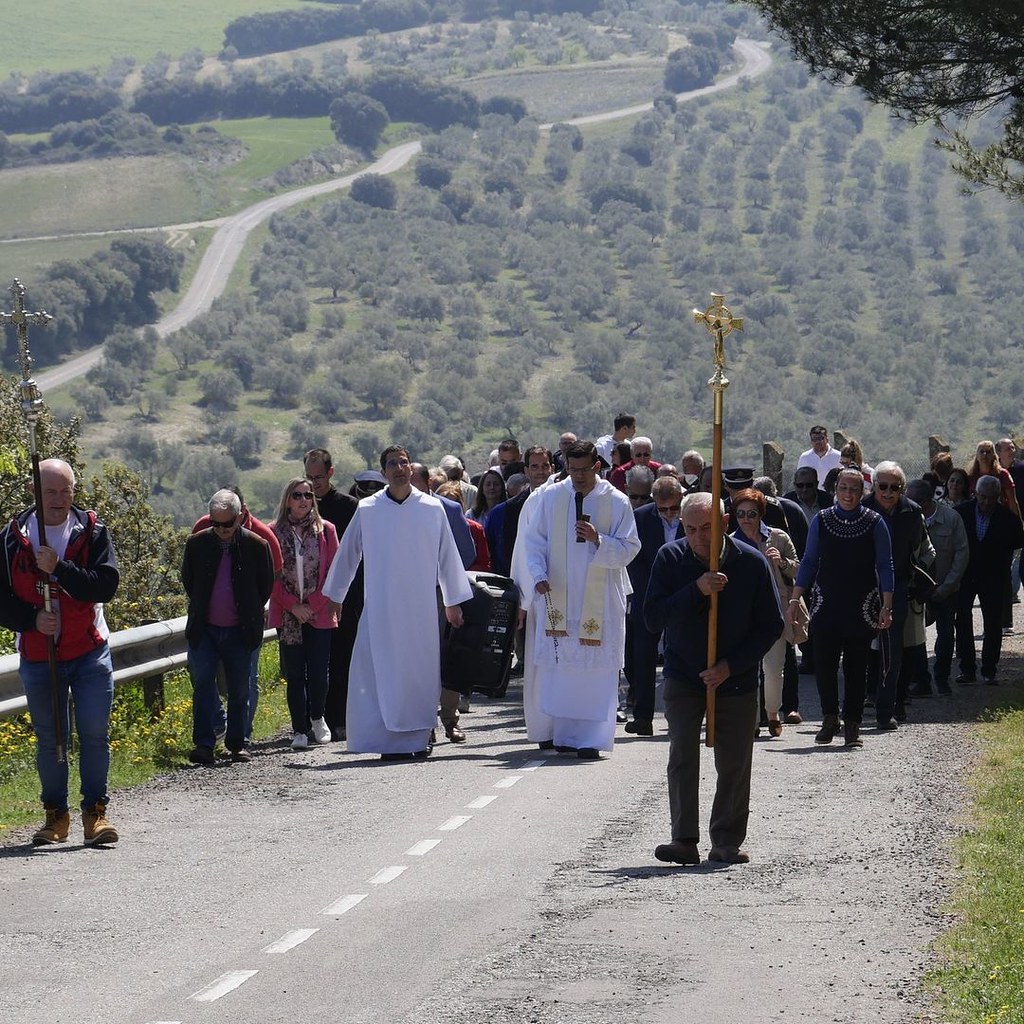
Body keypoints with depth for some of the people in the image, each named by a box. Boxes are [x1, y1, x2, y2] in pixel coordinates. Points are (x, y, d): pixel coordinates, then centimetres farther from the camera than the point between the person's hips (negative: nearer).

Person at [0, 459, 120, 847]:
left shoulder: (92, 533, -2)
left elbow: (106, 585, -14)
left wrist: (59, 569, -24)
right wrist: (32, 618, -16)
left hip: (89, 652, -1)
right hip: (37, 656, 1)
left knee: (95, 733, -5)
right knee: (49, 738, 8)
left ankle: (95, 811, 5)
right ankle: (55, 814, 19)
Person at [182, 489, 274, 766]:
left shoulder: (256, 545, -6)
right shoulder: (197, 543, -2)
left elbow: (266, 586, 7)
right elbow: (188, 580, 13)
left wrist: (250, 615, 9)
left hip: (240, 631, 0)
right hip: (204, 629, 0)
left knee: (239, 689, 7)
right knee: (203, 684, -8)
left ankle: (237, 743, 18)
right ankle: (203, 744, -9)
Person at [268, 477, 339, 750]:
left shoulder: (325, 530, 3)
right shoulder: (275, 533, 3)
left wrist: (313, 605, -6)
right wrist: (292, 605, -8)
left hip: (319, 613, 0)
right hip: (287, 615, 0)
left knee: (318, 672, 1)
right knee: (294, 674, 0)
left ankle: (317, 717, 25)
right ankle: (300, 730, 5)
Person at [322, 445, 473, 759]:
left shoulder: (432, 508, 4)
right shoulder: (367, 510, 3)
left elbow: (447, 555, 10)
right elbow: (347, 554, 12)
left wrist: (454, 601, 12)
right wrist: (335, 597, 18)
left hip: (422, 607, 1)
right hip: (380, 608, -1)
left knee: (420, 671, 1)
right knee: (384, 672, -5)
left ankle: (419, 737, 7)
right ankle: (389, 740, -3)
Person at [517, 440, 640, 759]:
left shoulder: (616, 502, -1)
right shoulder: (549, 497, 5)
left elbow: (628, 549, -1)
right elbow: (533, 540, 7)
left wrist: (598, 540, -18)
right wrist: (539, 575, -9)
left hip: (600, 599, -2)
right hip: (556, 598, 2)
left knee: (595, 670, -6)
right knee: (558, 668, 2)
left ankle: (590, 738, -4)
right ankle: (562, 731, 12)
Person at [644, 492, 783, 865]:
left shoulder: (752, 562, -10)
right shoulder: (671, 558, -9)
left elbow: (771, 626, -4)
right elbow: (653, 617, -15)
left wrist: (731, 666, -14)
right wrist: (697, 591, -28)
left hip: (736, 678, 0)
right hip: (683, 676, 0)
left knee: (735, 763, 3)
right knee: (682, 755, -12)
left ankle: (727, 842, 14)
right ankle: (684, 841, -12)